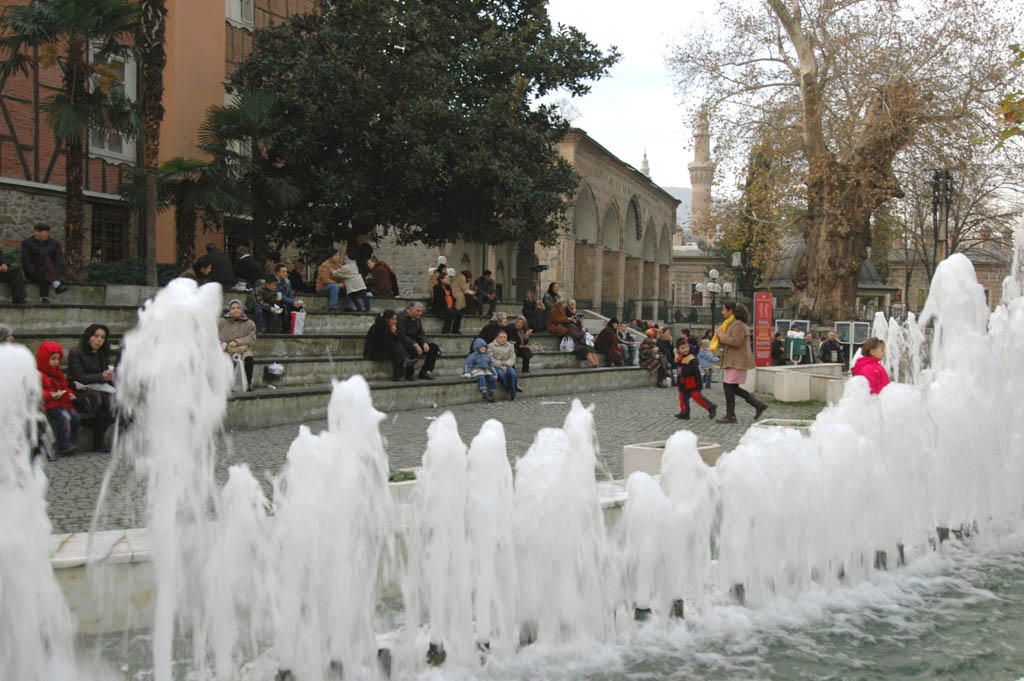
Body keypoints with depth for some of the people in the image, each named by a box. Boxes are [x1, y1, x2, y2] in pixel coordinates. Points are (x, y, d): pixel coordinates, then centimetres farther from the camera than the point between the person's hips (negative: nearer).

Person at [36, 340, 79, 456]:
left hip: (63, 402, 8)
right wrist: (50, 395, -28)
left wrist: (70, 394, 8)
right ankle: (64, 446, -25)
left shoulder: (58, 373, 22)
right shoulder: (38, 375, -6)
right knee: (64, 416, -28)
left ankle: (71, 443, -5)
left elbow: (65, 387, 30)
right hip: (49, 404, -8)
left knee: (75, 416, -11)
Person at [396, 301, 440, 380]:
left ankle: (424, 372, -5)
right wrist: (415, 345, -30)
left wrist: (424, 343, -12)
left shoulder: (417, 318, 12)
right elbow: (401, 335, -24)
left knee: (434, 347, -6)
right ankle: (408, 375, -24)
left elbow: (421, 333, 11)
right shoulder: (402, 317, -15)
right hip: (403, 343, -9)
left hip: (415, 342, 9)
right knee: (414, 350, -39)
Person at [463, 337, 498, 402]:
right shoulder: (472, 356, 1)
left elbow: (491, 365, 24)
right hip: (477, 371, -5)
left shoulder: (487, 356, 19)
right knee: (481, 378, -37)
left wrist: (494, 374, 17)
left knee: (493, 379, -22)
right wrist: (467, 374, -18)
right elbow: (468, 365, -4)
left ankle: (491, 394, -14)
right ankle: (485, 395, -43)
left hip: (486, 371, 5)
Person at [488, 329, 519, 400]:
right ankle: (509, 391, -24)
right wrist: (500, 365, -16)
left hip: (507, 366, 2)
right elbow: (491, 359, -5)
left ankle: (513, 394, -27)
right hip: (496, 367, -2)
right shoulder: (491, 346, 4)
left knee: (513, 373, -31)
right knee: (501, 374, -36)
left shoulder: (510, 346, 14)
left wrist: (506, 365, -14)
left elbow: (512, 358, 5)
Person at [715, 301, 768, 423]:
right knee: (733, 388, 12)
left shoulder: (738, 325, -15)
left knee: (729, 386, -7)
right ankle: (758, 404, 15)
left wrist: (722, 336, -14)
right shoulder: (732, 323, 18)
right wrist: (720, 336, 8)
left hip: (737, 362, -11)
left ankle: (730, 416, -2)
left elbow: (736, 342, -25)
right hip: (735, 361, 11)